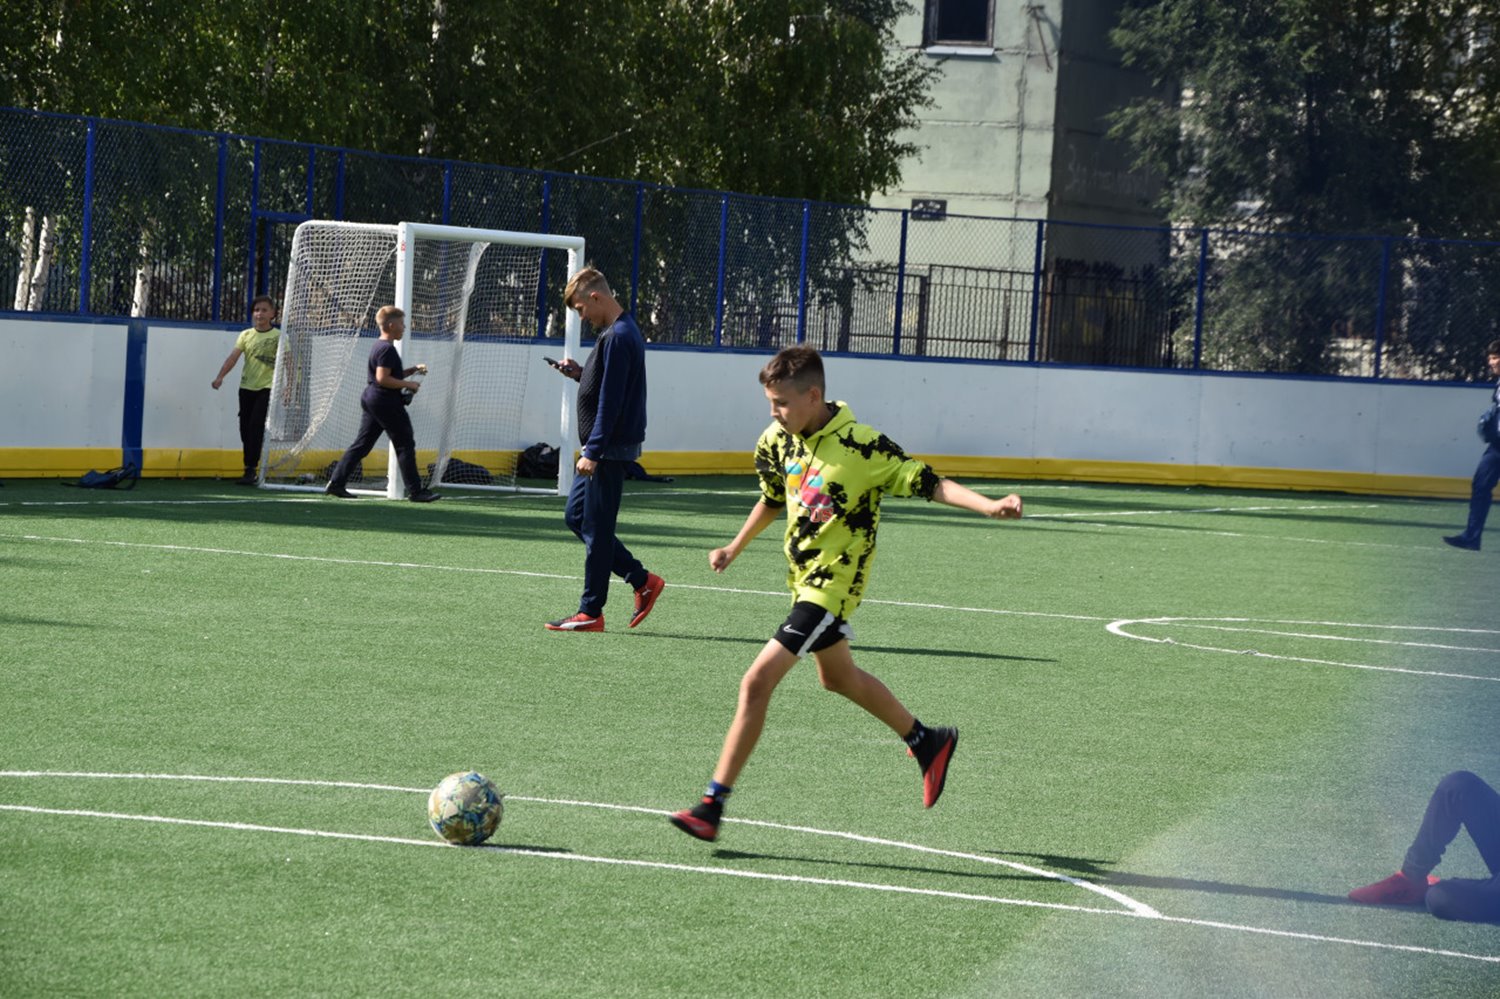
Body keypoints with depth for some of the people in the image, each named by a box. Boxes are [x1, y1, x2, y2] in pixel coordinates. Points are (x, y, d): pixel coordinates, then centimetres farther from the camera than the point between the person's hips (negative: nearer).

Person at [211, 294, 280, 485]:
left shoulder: (279, 337, -1)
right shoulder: (246, 335, 5)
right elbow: (233, 357, -7)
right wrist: (220, 376, -21)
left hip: (267, 388, -3)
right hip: (247, 387, 3)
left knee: (256, 427, -15)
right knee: (245, 429, 5)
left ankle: (250, 470, -14)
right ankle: (250, 469, 16)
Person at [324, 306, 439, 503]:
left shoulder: (378, 346, 16)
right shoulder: (387, 349, -15)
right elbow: (383, 378, -22)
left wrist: (413, 370, 15)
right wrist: (408, 385, -15)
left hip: (370, 398, 10)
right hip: (386, 401, -10)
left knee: (362, 444, 9)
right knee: (405, 444, -3)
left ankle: (336, 482, 5)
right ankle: (415, 491, -2)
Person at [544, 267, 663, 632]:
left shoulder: (618, 338, -18)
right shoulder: (619, 332, 14)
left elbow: (610, 401, -22)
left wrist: (593, 452, -23)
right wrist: (580, 373, 8)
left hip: (610, 450, -11)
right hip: (604, 449, 11)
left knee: (596, 528, -4)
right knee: (576, 516, 15)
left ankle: (591, 613, 3)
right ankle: (642, 580, 17)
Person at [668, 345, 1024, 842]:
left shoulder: (861, 446, -21)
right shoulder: (776, 441, -1)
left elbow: (928, 482, -18)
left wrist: (988, 505, -31)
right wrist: (735, 549, 21)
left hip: (833, 582, -9)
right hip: (803, 575, 9)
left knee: (758, 680, -16)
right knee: (838, 676, 26)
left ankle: (713, 805, -12)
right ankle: (928, 743, 47)